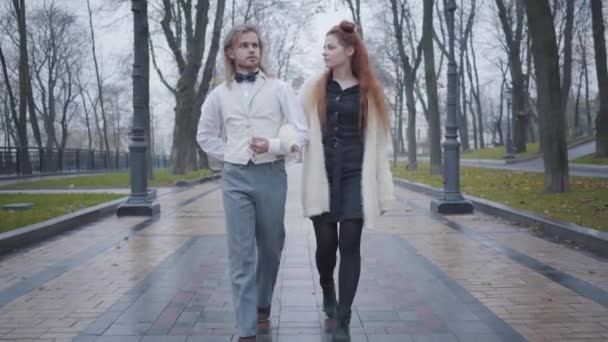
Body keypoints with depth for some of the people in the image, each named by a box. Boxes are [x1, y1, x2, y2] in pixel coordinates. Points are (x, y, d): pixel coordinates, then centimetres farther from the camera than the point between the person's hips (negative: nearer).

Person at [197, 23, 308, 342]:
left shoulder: (279, 88, 0)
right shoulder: (219, 94, 6)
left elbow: (301, 132, -3)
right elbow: (205, 135, 17)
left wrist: (272, 145, -18)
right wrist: (229, 154, 5)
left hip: (271, 175, 0)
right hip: (235, 177, 0)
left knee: (270, 247, 14)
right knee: (241, 255, -3)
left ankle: (263, 303, 39)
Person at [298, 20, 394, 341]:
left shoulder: (369, 91, 6)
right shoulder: (313, 87, 8)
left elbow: (379, 140, 6)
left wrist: (382, 189, 3)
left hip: (355, 178, 0)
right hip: (322, 177, 1)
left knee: (350, 246, -4)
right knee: (326, 243, 5)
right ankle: (327, 288, 38)